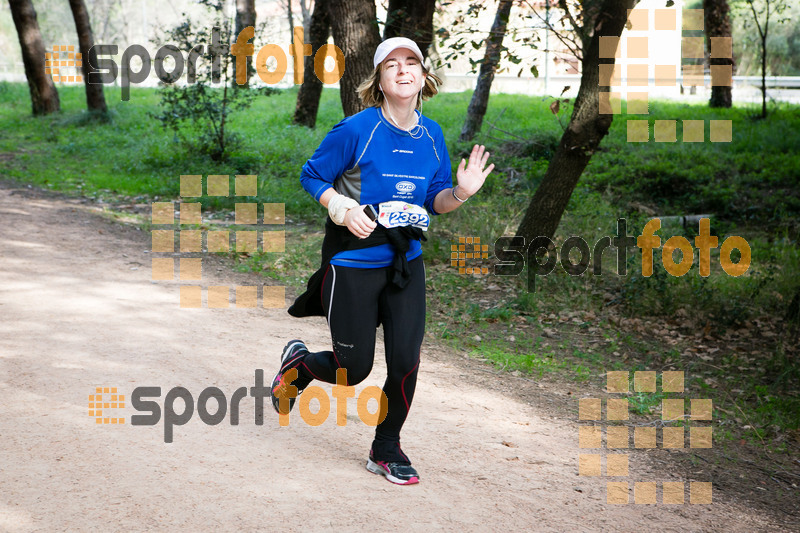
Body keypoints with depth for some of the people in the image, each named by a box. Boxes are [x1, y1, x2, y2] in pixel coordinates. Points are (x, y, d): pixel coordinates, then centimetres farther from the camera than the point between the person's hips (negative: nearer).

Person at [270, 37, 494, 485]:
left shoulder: (432, 135, 3)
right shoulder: (356, 130, -13)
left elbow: (435, 202, 9)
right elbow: (312, 176, -4)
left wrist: (460, 192, -12)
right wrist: (342, 208, -20)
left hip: (406, 263, 4)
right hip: (353, 263, -4)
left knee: (406, 361, -2)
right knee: (354, 370, 3)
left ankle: (387, 449, 21)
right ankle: (298, 363, 38)